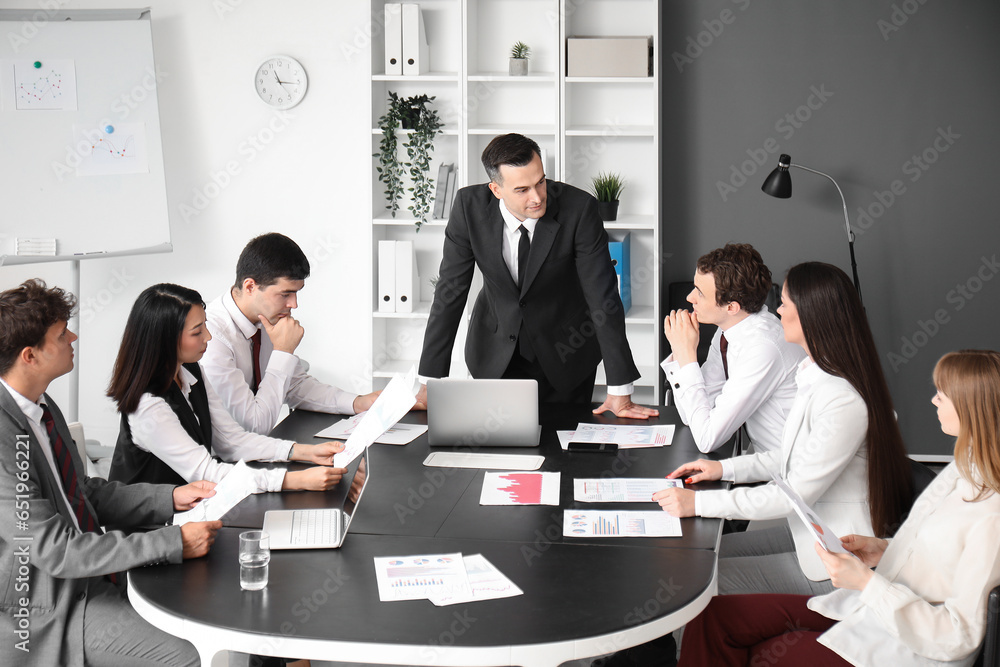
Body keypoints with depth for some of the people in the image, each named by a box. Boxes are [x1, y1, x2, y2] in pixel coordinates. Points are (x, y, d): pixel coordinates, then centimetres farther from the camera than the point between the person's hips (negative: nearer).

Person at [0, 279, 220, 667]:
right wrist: (175, 543, -23)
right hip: (49, 609, -9)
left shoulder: (41, 406, 4)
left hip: (87, 568, 9)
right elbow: (53, 550, -26)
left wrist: (172, 498, 3)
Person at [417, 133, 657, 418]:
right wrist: (429, 383, -16)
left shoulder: (578, 208, -24)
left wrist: (620, 392, -22)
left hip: (565, 352, -1)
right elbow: (450, 292, -13)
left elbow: (603, 298, -22)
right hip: (494, 354, 1)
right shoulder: (469, 205, -18)